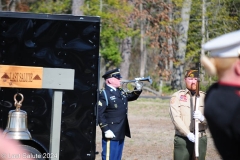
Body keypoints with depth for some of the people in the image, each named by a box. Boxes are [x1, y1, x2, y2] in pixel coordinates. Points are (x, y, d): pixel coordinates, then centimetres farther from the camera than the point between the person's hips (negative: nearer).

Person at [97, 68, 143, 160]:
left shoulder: (121, 92, 12)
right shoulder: (104, 94, -13)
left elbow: (132, 97, 28)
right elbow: (99, 114, -18)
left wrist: (138, 90, 6)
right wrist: (106, 130, -22)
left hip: (121, 133, 9)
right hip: (111, 133, -9)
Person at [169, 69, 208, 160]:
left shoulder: (204, 97, 9)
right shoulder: (177, 96, 4)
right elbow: (176, 118, -7)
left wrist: (202, 118, -23)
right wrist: (188, 134, -18)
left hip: (201, 139, 2)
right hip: (182, 139, -2)